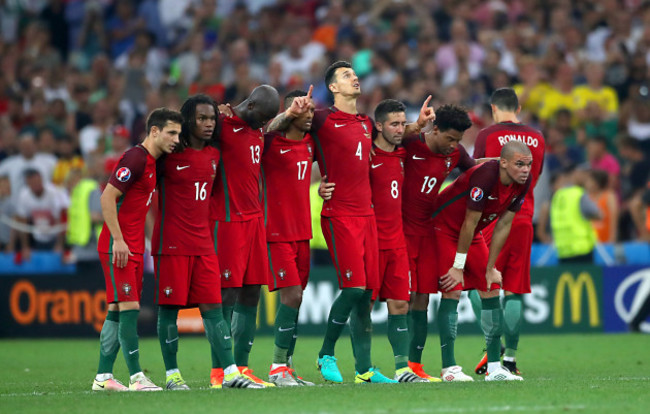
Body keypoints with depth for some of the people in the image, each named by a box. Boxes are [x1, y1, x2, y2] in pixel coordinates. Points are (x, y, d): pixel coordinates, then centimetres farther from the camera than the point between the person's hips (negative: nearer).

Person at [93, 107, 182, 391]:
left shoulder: (152, 162, 14)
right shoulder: (135, 159, -15)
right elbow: (107, 197, -19)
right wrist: (118, 240, -20)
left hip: (133, 248, 9)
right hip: (118, 247, -9)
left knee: (117, 310, 9)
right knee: (129, 308, -11)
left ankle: (103, 376, 11)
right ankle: (136, 377, -11)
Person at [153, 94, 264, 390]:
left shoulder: (214, 155, 11)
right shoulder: (170, 154, -8)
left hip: (203, 242, 6)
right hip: (172, 242, -6)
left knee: (213, 307, 2)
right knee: (169, 308, 0)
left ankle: (230, 373, -1)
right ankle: (172, 374, 7)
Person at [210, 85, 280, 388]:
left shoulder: (257, 131, 16)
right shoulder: (223, 126, -10)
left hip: (254, 219, 8)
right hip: (227, 221, -8)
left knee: (251, 294, 7)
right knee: (227, 294, -8)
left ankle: (242, 366, 12)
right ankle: (219, 370, -5)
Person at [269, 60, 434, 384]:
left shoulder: (367, 124, 18)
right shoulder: (323, 120, -2)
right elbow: (271, 129, -2)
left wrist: (419, 124, 25)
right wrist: (292, 114, -21)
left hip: (366, 214, 6)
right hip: (339, 216, -6)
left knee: (366, 294, 4)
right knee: (354, 287, -14)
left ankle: (364, 369, 8)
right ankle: (326, 354, 3)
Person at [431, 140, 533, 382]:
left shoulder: (523, 182, -10)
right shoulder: (485, 176, -33)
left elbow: (503, 226, -2)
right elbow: (470, 222, -25)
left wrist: (490, 268, 1)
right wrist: (458, 266, -17)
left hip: (472, 235, 8)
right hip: (445, 228, -8)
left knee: (491, 291, 2)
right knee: (452, 291, -15)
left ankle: (494, 368, 5)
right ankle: (449, 368, -12)